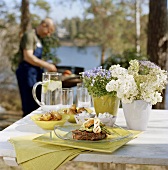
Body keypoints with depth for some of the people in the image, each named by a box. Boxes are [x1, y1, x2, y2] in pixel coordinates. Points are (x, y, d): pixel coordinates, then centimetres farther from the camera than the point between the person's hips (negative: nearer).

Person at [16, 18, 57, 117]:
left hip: (36, 73, 10)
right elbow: (28, 57, -20)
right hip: (28, 73, -10)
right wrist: (47, 65, -18)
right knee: (30, 107, -9)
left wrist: (47, 67, 11)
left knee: (37, 106, 10)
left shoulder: (38, 38, 18)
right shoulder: (29, 36, -10)